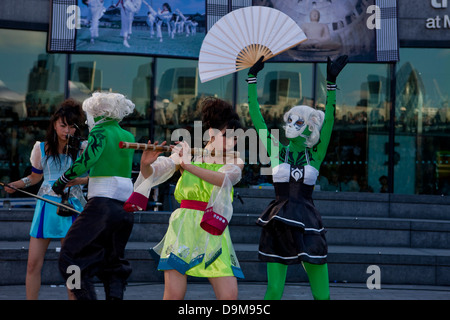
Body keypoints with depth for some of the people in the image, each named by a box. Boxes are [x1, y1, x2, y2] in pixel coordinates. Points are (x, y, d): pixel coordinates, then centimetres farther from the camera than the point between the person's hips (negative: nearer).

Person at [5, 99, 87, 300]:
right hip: (46, 206, 2)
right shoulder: (41, 148, 8)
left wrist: (76, 180, -13)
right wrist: (16, 185, 3)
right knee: (34, 262, -3)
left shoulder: (82, 149, 3)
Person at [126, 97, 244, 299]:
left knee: (229, 297, -7)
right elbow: (151, 173, -3)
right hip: (183, 229, -2)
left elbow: (224, 179, -16)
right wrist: (145, 164, -26)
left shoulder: (235, 163, 7)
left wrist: (188, 165, -25)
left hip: (214, 233, 2)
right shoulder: (187, 154, 5)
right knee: (174, 295, -9)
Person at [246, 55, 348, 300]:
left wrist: (331, 83, -14)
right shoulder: (276, 151, 5)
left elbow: (329, 120, -5)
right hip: (279, 223, 0)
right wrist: (252, 77, 1)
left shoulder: (315, 155, 4)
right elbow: (255, 115, 3)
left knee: (322, 295, 0)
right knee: (274, 291, -2)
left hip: (307, 224, 0)